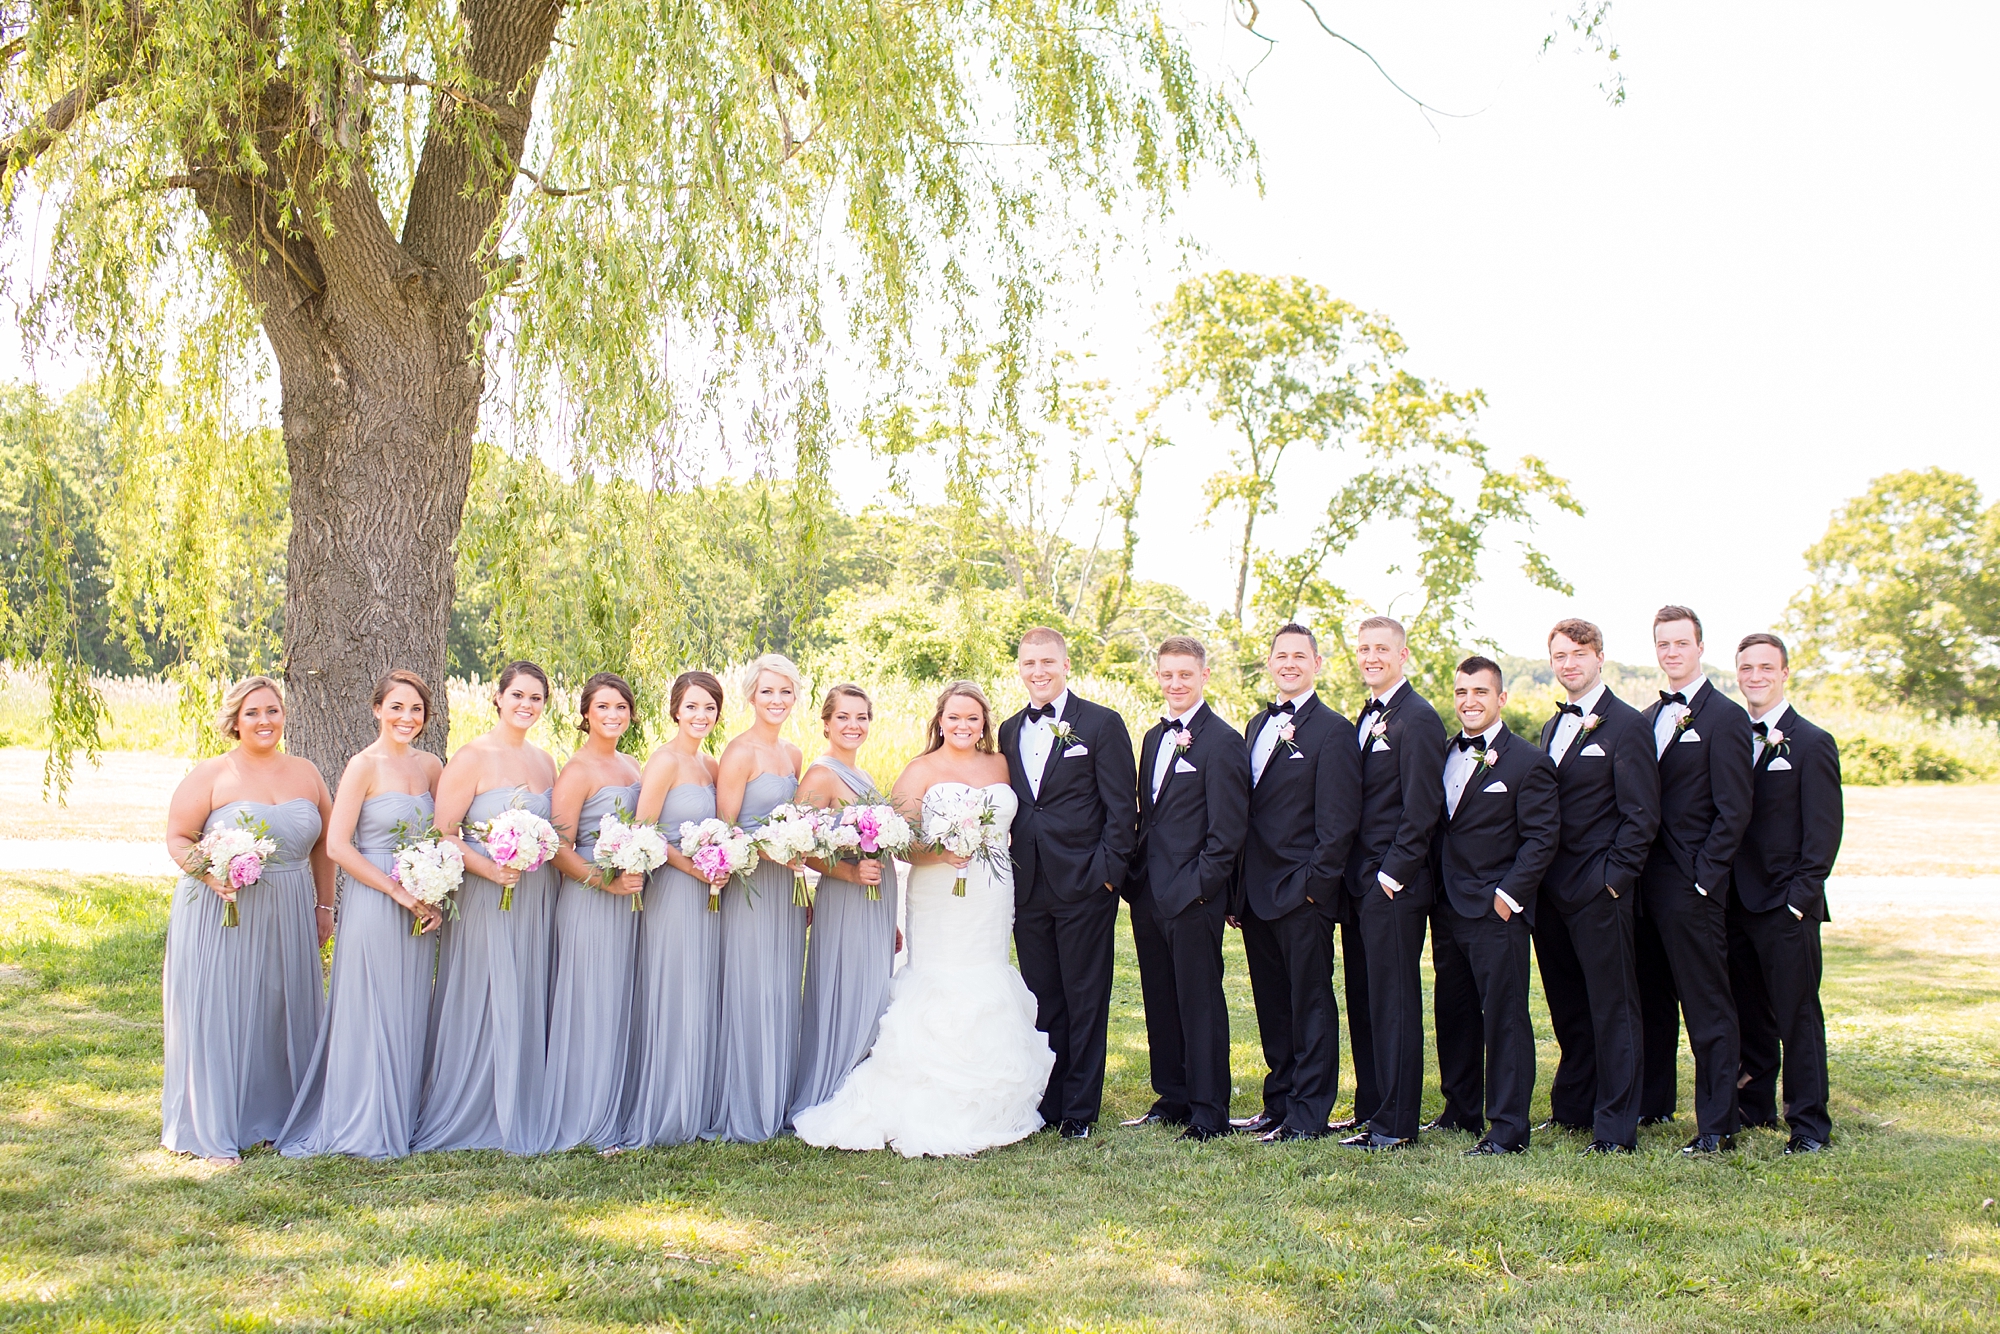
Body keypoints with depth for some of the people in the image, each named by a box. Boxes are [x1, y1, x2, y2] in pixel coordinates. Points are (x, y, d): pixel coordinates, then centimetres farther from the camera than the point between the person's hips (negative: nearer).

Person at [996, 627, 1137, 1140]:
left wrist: (1108, 872, -12)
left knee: (1085, 1001, 3)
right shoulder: (1009, 731, 13)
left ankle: (1080, 1110, 10)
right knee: (1042, 1001, 10)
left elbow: (1122, 807, -5)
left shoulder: (1102, 724, -2)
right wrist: (1007, 874, 8)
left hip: (1084, 886, -5)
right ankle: (1045, 1103, 19)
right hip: (1029, 889, 5)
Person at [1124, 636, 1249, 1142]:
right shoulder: (1155, 737, 15)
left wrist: (1200, 886, -16)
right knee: (1160, 1001, 14)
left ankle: (1208, 1113, 9)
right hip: (1149, 893, 8)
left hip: (1193, 896, -8)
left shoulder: (1222, 741, -10)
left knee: (1200, 1002, 0)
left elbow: (1229, 829, -13)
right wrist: (1137, 879, 11)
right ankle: (1172, 1098, 25)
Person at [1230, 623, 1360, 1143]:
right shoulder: (1258, 725, 15)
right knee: (1272, 1004, 13)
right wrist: (1238, 891, 12)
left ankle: (1309, 1114, 8)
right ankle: (1279, 1104, 23)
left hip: (1303, 895, -7)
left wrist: (1314, 884, -15)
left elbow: (1338, 823, -11)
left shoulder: (1332, 730, -7)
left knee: (1310, 1003, 1)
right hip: (1258, 894, 7)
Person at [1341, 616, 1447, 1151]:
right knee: (1370, 1000, 12)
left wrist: (1393, 875, -15)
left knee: (1394, 1001, -4)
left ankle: (1396, 1124, 2)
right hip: (1364, 884, 9)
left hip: (1396, 886, -9)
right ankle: (1377, 1105, 21)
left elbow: (1422, 809, -16)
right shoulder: (1367, 718, 17)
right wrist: (1356, 875, 13)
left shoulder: (1417, 718, -11)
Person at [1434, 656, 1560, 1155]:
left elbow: (1542, 836, -10)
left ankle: (1508, 1129, 3)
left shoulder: (1527, 762, -7)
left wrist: (1509, 895, -14)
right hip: (1450, 908, 7)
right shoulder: (1444, 754, 12)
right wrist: (1438, 890, 9)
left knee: (1504, 1018, -3)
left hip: (1496, 912, -6)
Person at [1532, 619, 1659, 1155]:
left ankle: (1616, 1127, 3)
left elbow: (1642, 815, -10)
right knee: (1567, 1006, 14)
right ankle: (1572, 1108, 24)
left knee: (1612, 1006, -1)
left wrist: (1614, 877, -15)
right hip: (1552, 888, 7)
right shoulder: (1552, 727, 16)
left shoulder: (1626, 725, -7)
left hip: (1599, 889, -7)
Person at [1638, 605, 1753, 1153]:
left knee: (1707, 1005, -2)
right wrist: (1633, 870, 8)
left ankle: (1718, 1126, 2)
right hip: (1647, 880, 7)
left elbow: (1734, 810, -11)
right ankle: (1652, 1102, 26)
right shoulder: (1648, 718, 15)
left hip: (1692, 886, -7)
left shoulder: (1725, 717, -7)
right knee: (1652, 999, 15)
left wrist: (1703, 877, -15)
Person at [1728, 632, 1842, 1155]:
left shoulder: (1812, 744, -5)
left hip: (1786, 907, -5)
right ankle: (1753, 1106, 25)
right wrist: (1721, 890, 6)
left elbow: (1824, 832, -8)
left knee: (1797, 1016, -1)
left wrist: (1799, 897, -13)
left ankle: (1808, 1125, 6)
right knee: (1748, 1013, 13)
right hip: (1736, 903, 5)